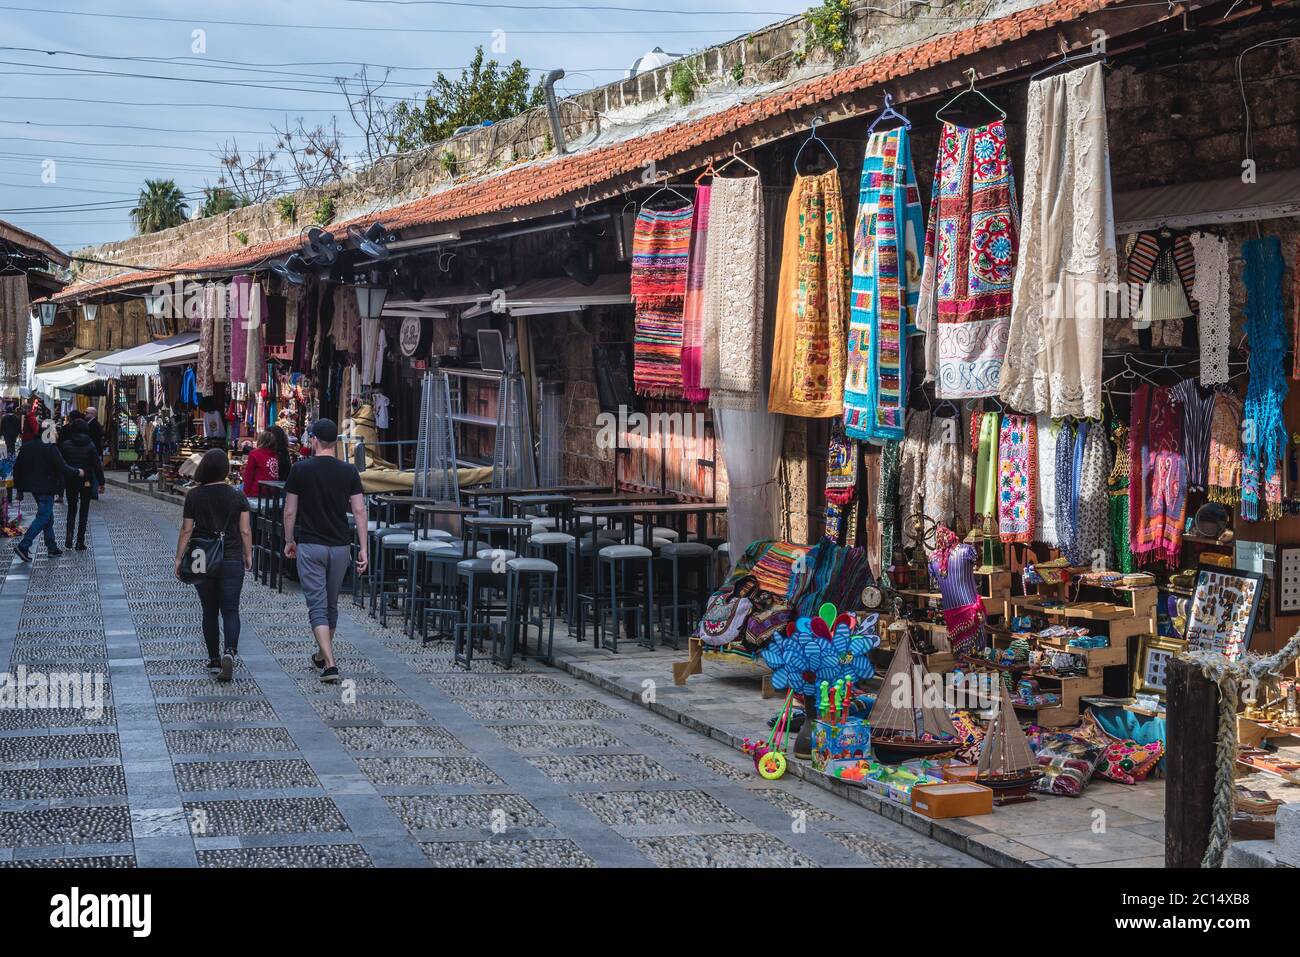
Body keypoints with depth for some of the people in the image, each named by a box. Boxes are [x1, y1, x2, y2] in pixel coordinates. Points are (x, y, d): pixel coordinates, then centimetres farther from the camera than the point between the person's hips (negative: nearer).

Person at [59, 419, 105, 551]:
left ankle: (69, 534, -4)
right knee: (84, 511, 7)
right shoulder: (90, 445, -6)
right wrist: (101, 483, 1)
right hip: (87, 483, 0)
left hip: (70, 481, 1)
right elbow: (97, 465, -5)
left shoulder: (65, 445, -5)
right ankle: (80, 541, 5)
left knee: (71, 509, 17)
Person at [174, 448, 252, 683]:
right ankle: (230, 651, -20)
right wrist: (248, 556, 10)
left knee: (209, 612, 12)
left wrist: (179, 558, 6)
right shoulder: (237, 496, -5)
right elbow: (245, 531, -3)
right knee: (230, 610, 3)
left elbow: (186, 530, -3)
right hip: (232, 560, 0)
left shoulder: (194, 496, -5)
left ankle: (214, 660, 15)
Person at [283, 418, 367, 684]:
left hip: (310, 546, -3)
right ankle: (323, 655, 36)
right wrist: (364, 548, -2)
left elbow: (290, 511, -2)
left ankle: (329, 664, -18)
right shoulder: (349, 472, -1)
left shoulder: (300, 470, -6)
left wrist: (289, 541, 12)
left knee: (317, 607, -4)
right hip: (340, 546, 3)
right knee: (332, 605, 19)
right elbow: (359, 511, -4)